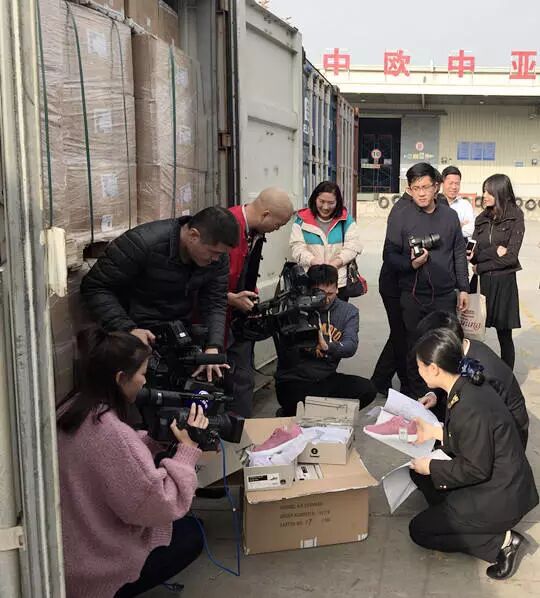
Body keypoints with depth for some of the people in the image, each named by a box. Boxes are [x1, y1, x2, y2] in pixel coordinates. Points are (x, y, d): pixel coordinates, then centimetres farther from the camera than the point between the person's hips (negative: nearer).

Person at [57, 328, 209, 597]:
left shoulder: (70, 409, -4)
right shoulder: (111, 433, -32)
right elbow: (163, 505, -26)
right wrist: (188, 448, -15)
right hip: (90, 572, -8)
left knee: (179, 524, 23)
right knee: (190, 533, 12)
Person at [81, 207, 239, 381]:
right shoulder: (143, 243, -25)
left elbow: (215, 303, -5)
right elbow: (94, 287, -19)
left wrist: (213, 347, -23)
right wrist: (127, 329, -30)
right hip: (141, 335, -5)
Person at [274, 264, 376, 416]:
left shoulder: (348, 311, 3)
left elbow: (351, 347, -15)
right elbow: (287, 363, -12)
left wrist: (327, 346, -36)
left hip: (326, 379, 4)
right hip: (294, 381, -4)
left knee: (367, 389, -18)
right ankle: (287, 415, 6)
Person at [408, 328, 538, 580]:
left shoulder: (469, 408, -31)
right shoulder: (469, 386, -2)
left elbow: (476, 469, -22)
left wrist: (431, 467, -11)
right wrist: (435, 432, 7)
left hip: (500, 498, -9)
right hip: (496, 481, 9)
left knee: (419, 530, -1)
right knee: (418, 469, 14)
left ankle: (503, 541, -2)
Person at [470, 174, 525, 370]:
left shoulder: (515, 217, -3)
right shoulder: (481, 219, 10)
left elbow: (510, 256, -10)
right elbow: (473, 254, 1)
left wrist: (480, 267, -6)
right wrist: (494, 251, -14)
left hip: (504, 282, -3)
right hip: (481, 282, 4)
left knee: (504, 336, 4)